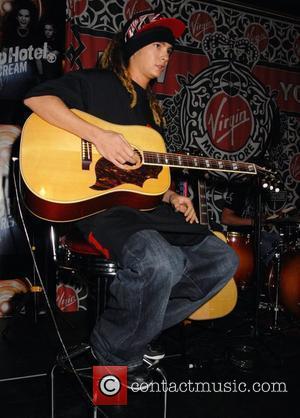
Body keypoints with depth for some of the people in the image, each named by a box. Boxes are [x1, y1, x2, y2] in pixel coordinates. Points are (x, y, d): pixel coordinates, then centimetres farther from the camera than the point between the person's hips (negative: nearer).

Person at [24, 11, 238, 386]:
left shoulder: (151, 108, 25)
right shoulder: (98, 83, 2)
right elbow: (36, 97, -14)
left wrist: (172, 198, 9)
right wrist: (98, 136, -23)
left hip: (145, 207, 9)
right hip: (98, 203, -8)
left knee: (222, 260, 1)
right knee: (160, 263, -36)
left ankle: (138, 326, 6)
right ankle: (115, 351, -6)